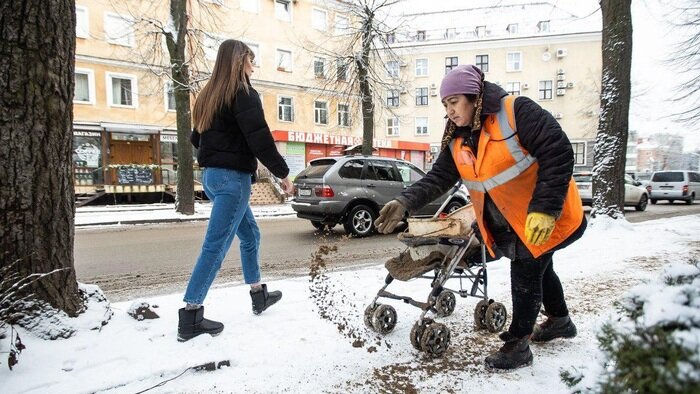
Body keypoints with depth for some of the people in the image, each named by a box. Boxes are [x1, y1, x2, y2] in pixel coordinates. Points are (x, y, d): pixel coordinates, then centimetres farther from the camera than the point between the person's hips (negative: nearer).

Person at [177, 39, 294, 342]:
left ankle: (259, 295, 32)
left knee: (250, 234, 20)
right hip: (233, 178, -9)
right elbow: (260, 139, -18)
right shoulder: (243, 94, -10)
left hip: (211, 175, 9)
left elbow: (196, 138, 20)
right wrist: (283, 173, -10)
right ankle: (190, 317, -3)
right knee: (215, 246, -7)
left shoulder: (209, 95, 15)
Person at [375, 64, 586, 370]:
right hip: (508, 223, 7)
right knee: (538, 267, 24)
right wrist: (404, 203, -22)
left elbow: (558, 152, -26)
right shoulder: (457, 143, -1)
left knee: (525, 275, -3)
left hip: (545, 218, -7)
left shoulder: (516, 112, -22)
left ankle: (517, 344, 15)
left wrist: (544, 209, -30)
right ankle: (560, 320, 48)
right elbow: (438, 178, -6)